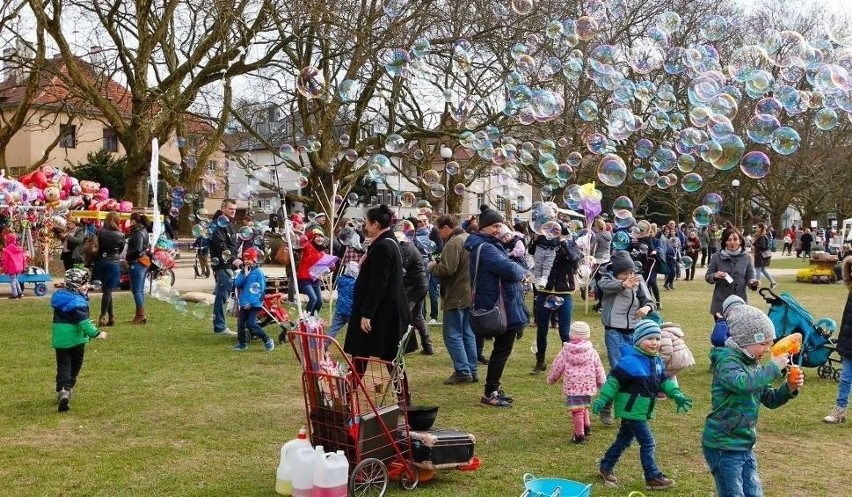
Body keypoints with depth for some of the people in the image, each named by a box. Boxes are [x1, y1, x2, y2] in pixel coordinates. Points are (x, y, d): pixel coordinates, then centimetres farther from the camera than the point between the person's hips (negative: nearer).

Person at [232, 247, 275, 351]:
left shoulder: (258, 271, -10)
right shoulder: (242, 271, 10)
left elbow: (260, 289, -13)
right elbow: (237, 283, 1)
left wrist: (251, 302, -16)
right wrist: (244, 275, -12)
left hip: (254, 304, -7)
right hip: (244, 303, 7)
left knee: (251, 324, -12)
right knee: (240, 323, 10)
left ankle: (268, 341, -1)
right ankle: (242, 343, 26)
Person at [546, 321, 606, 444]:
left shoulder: (565, 352, -2)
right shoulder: (592, 352, 1)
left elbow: (556, 367, 7)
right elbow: (599, 370, 7)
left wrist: (551, 379, 24)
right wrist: (602, 383, 22)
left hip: (572, 387, -3)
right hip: (588, 385, 3)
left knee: (577, 410, -2)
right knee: (584, 407, 25)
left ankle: (579, 435, 0)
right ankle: (586, 427, 38)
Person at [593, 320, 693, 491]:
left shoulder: (657, 362, 5)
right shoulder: (630, 361, -23)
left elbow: (665, 380, 11)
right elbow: (614, 380, -22)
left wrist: (677, 395, -3)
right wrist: (602, 399, -24)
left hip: (641, 411, 9)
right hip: (632, 411, -9)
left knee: (624, 440, 20)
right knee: (648, 443, -5)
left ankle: (606, 467, 33)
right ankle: (653, 478, 6)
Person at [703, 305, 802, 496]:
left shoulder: (753, 364, 9)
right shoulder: (727, 360, -18)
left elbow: (769, 400, 16)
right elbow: (743, 383, -40)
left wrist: (789, 389, -2)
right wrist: (773, 367, -28)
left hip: (745, 446, 9)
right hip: (723, 446, -9)